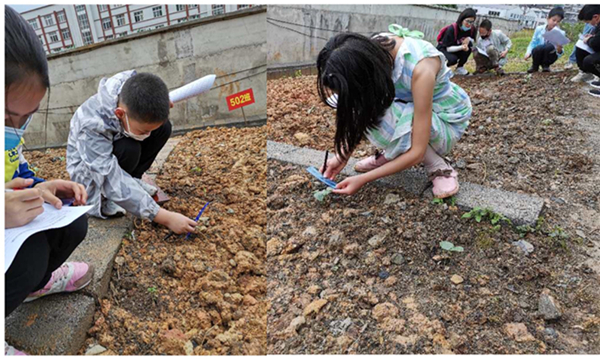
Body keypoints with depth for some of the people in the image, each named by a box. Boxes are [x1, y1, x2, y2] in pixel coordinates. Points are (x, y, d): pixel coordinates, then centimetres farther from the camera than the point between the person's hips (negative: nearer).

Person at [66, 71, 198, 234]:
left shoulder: (132, 89, -26)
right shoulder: (92, 128, -40)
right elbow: (115, 185, -41)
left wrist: (161, 102, -19)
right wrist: (166, 218, -44)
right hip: (88, 167, -6)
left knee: (163, 127, -17)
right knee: (129, 150, -36)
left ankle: (132, 180, -3)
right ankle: (102, 198, -11)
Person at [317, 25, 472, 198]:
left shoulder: (420, 69, -37)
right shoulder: (371, 50, -20)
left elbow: (417, 152, -33)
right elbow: (361, 113, -7)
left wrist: (364, 179, -31)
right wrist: (343, 155, -16)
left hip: (446, 121, -5)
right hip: (409, 107, 5)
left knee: (378, 117, -32)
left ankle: (439, 167, -12)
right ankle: (392, 154, 2)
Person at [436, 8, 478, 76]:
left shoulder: (473, 29, -13)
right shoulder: (452, 29, -27)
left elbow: (474, 42, -2)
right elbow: (448, 48, -25)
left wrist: (469, 39, -27)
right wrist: (461, 47, -42)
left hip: (457, 50, 5)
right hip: (444, 49, -5)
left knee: (469, 45, -25)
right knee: (453, 59, -35)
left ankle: (460, 68, -8)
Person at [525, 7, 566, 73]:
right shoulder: (539, 29, -5)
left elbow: (559, 55, -10)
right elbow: (533, 43, 2)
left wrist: (559, 50, -34)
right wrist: (528, 52, -18)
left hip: (550, 56, -1)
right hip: (539, 56, 1)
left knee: (549, 46, -34)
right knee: (538, 48, -35)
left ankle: (545, 65, -5)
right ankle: (535, 66, -4)